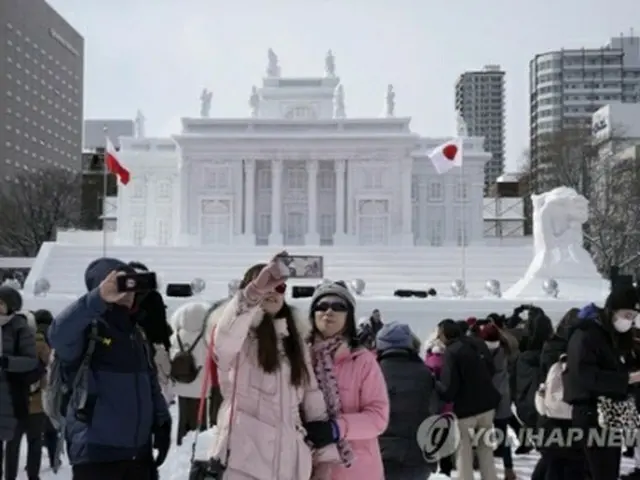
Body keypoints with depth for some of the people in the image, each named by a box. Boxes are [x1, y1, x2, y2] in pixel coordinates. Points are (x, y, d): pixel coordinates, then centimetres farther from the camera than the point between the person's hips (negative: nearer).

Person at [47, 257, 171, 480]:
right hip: (95, 453, -7)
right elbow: (58, 334, -34)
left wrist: (162, 422, 10)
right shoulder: (87, 330, -10)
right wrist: (98, 300, -44)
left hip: (139, 451, 7)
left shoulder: (136, 334, 14)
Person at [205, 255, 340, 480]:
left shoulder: (294, 340, 18)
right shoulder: (236, 333, 0)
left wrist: (324, 452, 9)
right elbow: (225, 338, -26)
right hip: (244, 460, -6)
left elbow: (312, 396, 16)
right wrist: (254, 292, -41)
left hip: (289, 461, 6)